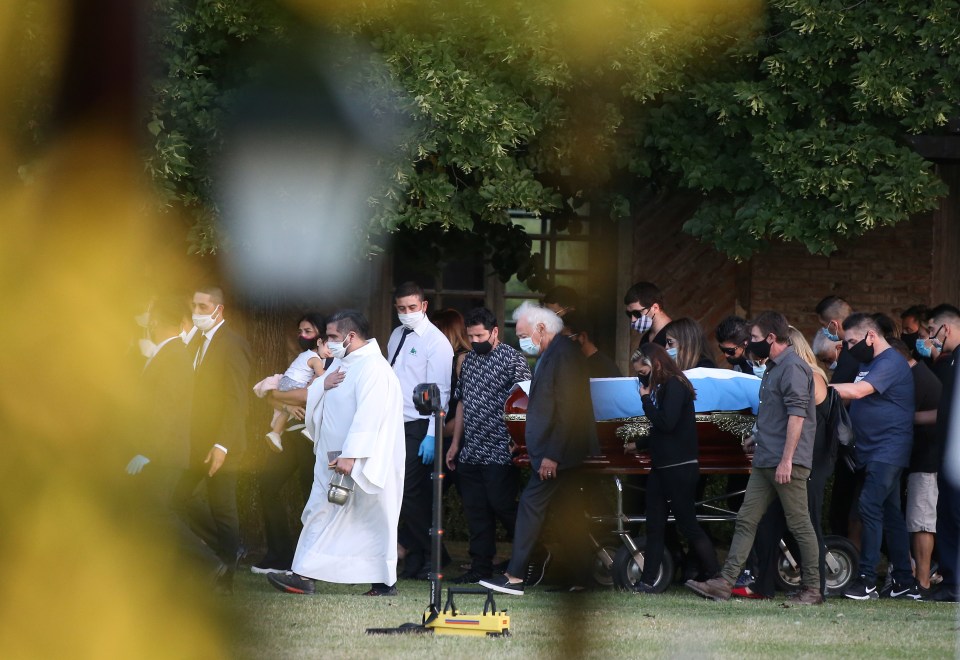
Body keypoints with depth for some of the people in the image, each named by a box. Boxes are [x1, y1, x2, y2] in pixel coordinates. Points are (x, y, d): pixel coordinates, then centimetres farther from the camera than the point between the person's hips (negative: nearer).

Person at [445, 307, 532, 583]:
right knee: (475, 509, 6)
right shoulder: (470, 360, 15)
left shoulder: (512, 358, -6)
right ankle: (480, 566, 11)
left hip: (499, 453, -7)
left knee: (502, 505, -6)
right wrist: (455, 443, 17)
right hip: (470, 452, 7)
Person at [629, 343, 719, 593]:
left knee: (688, 526, -8)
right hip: (661, 467, 9)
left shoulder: (674, 385, -12)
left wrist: (646, 399, -13)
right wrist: (638, 445, 16)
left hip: (679, 469, -9)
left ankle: (719, 578, -5)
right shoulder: (660, 386, 14)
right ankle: (647, 582, 6)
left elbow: (666, 423, -23)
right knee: (654, 527, 6)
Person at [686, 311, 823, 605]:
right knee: (746, 520, 5)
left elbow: (797, 415, -21)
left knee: (800, 525, -4)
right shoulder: (773, 368, 19)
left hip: (787, 463, -10)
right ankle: (725, 582, 2)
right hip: (765, 461, 10)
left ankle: (813, 589, 2)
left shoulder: (793, 367, -13)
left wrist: (786, 460, -24)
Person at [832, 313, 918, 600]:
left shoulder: (890, 362, -14)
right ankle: (905, 582, 14)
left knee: (870, 508, -17)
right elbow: (854, 398, 20)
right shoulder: (868, 363, 19)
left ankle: (868, 581, -19)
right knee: (890, 514, 11)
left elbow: (857, 391, -26)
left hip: (888, 450, -10)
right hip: (872, 452, 10)